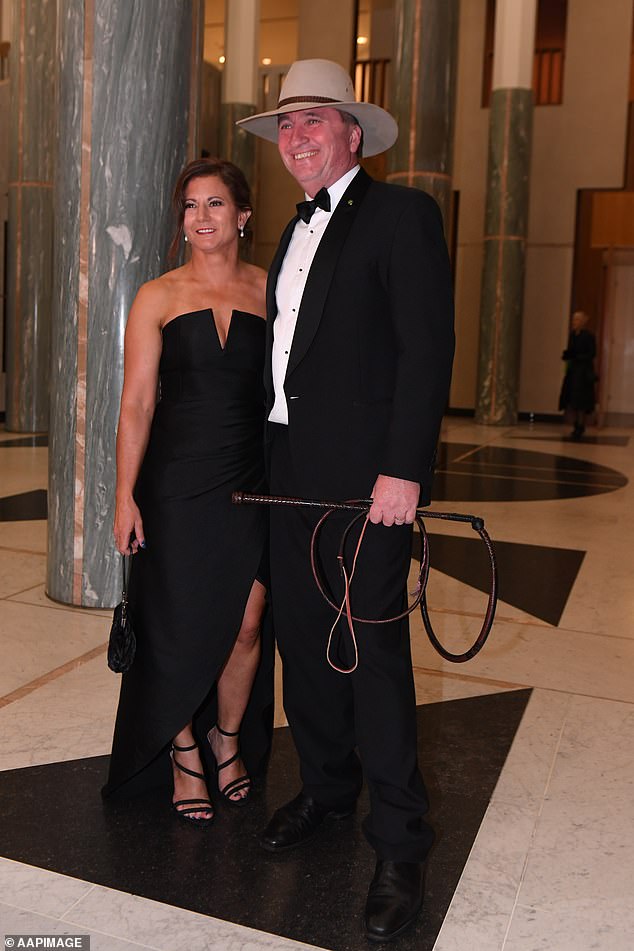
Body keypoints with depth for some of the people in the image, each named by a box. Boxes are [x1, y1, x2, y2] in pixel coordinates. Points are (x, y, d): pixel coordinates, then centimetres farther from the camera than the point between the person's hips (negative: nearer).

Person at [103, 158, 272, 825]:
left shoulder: (270, 290, 6)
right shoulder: (158, 297, 2)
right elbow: (136, 404, -1)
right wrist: (125, 496, -7)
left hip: (254, 482, 2)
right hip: (178, 483, -1)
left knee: (246, 626, 5)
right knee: (182, 628, 5)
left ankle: (228, 740, 32)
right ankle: (184, 754, 29)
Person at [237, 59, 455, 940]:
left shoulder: (402, 213, -4)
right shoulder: (295, 232, 20)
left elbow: (428, 347, -13)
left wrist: (402, 469, -20)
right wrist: (268, 456, 13)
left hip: (367, 474, -7)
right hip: (292, 471, 8)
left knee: (373, 652, -4)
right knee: (301, 638, 13)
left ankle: (399, 846, 11)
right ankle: (325, 788, 33)